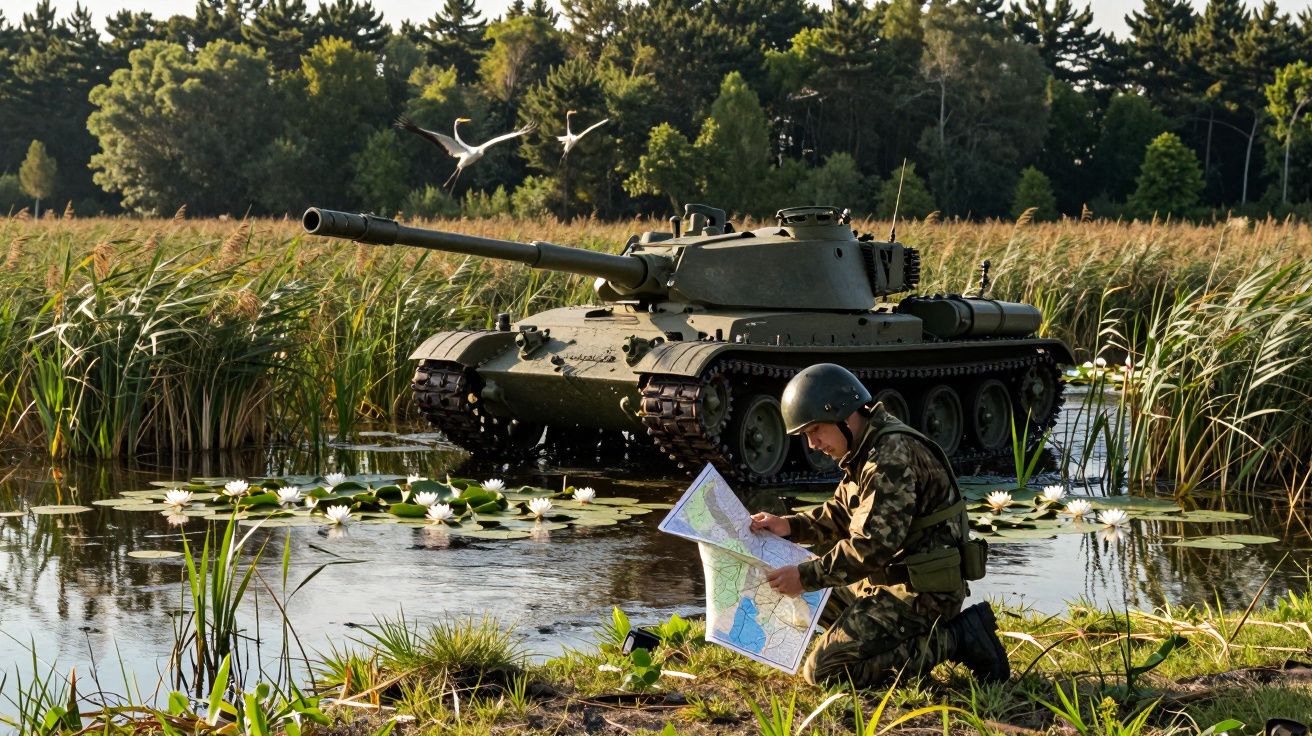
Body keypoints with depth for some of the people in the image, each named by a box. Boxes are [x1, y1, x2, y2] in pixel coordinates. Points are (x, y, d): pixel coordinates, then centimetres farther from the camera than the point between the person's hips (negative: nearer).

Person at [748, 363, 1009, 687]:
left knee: (822, 669, -13)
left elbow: (872, 546, -26)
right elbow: (840, 514, 22)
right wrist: (789, 526, 6)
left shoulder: (892, 455, -21)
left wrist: (807, 576, -21)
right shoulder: (867, 450, 11)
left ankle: (954, 640, -9)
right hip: (894, 578, 11)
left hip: (922, 591, -11)